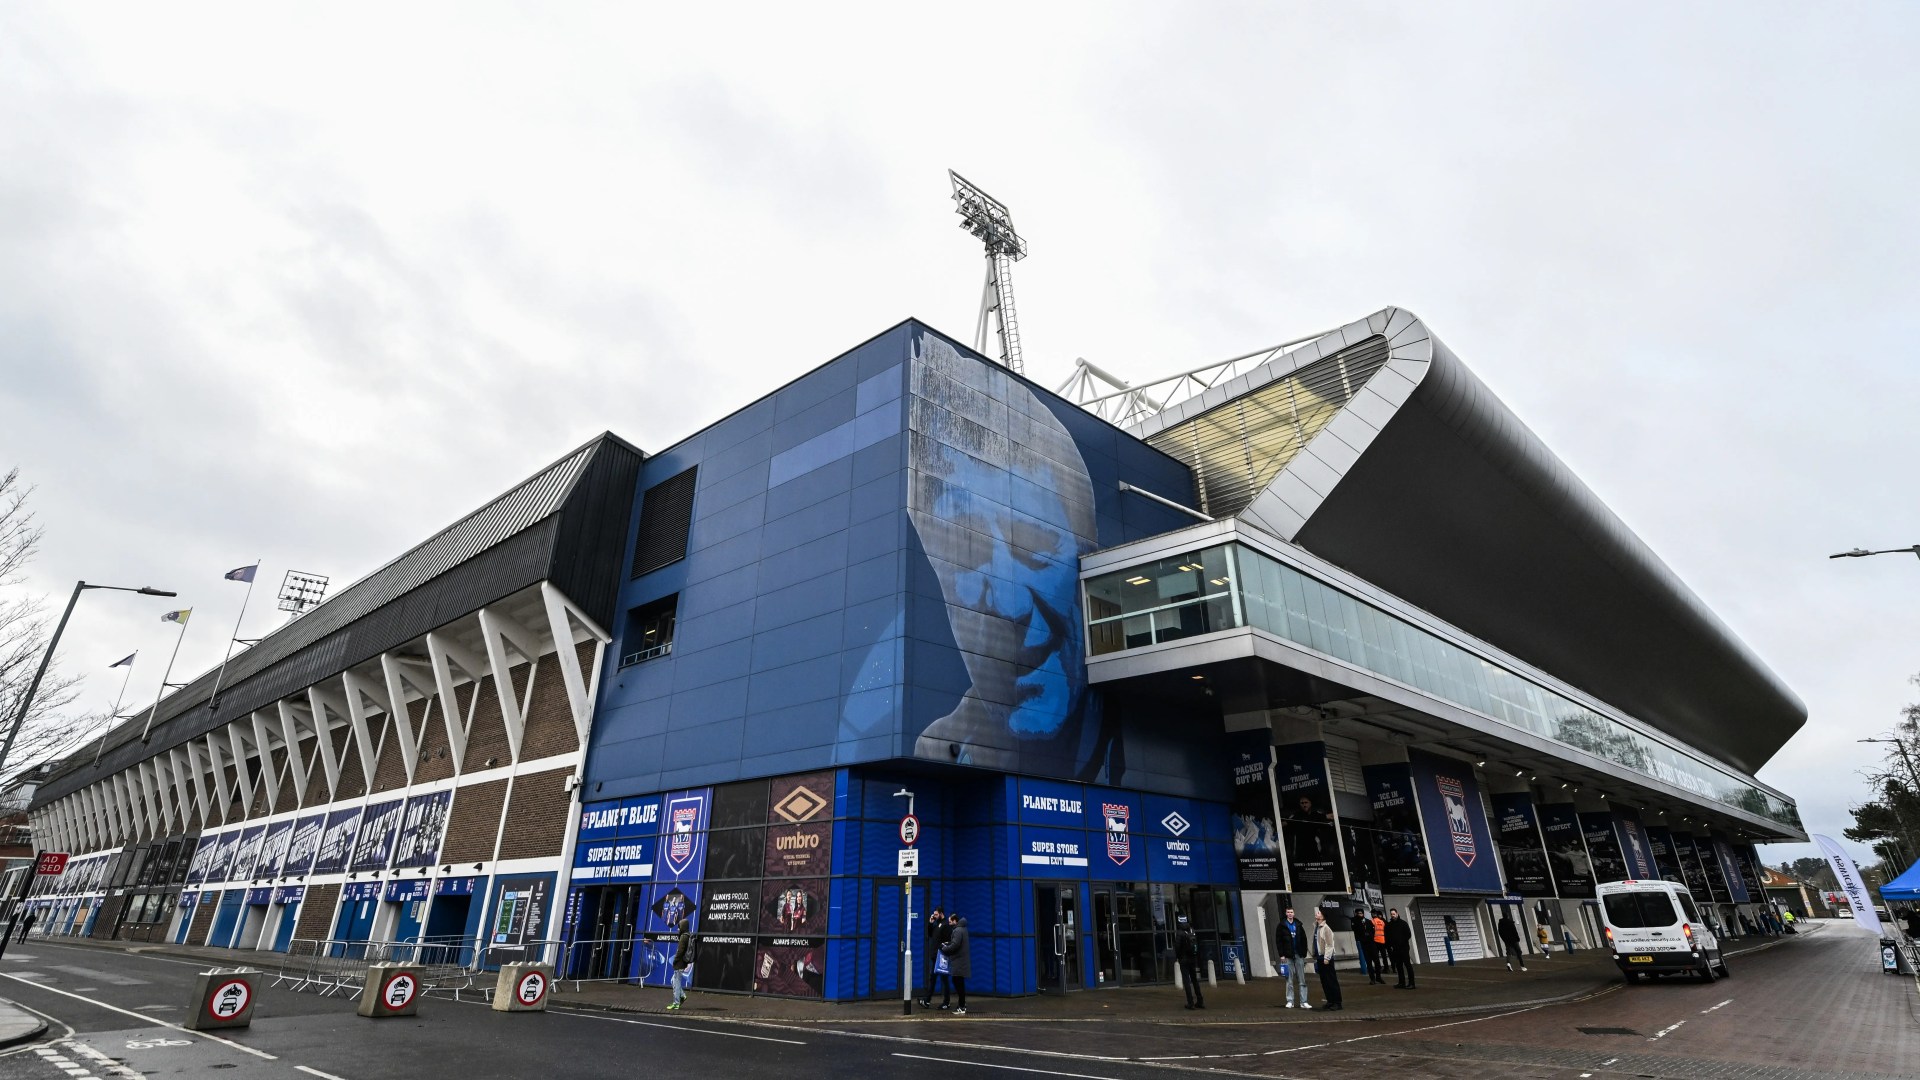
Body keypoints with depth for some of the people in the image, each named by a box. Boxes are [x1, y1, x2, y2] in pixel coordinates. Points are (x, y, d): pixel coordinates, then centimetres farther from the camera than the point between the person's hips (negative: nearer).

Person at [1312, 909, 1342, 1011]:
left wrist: (1326, 958, -19)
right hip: (1319, 957, 8)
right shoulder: (1316, 927, 10)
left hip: (1326, 958, -8)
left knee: (1332, 981, -3)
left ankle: (1337, 1003, 3)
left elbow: (1329, 945, -17)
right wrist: (1315, 956, 16)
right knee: (1324, 981, 11)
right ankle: (1330, 1001, 20)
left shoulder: (1326, 928, -15)